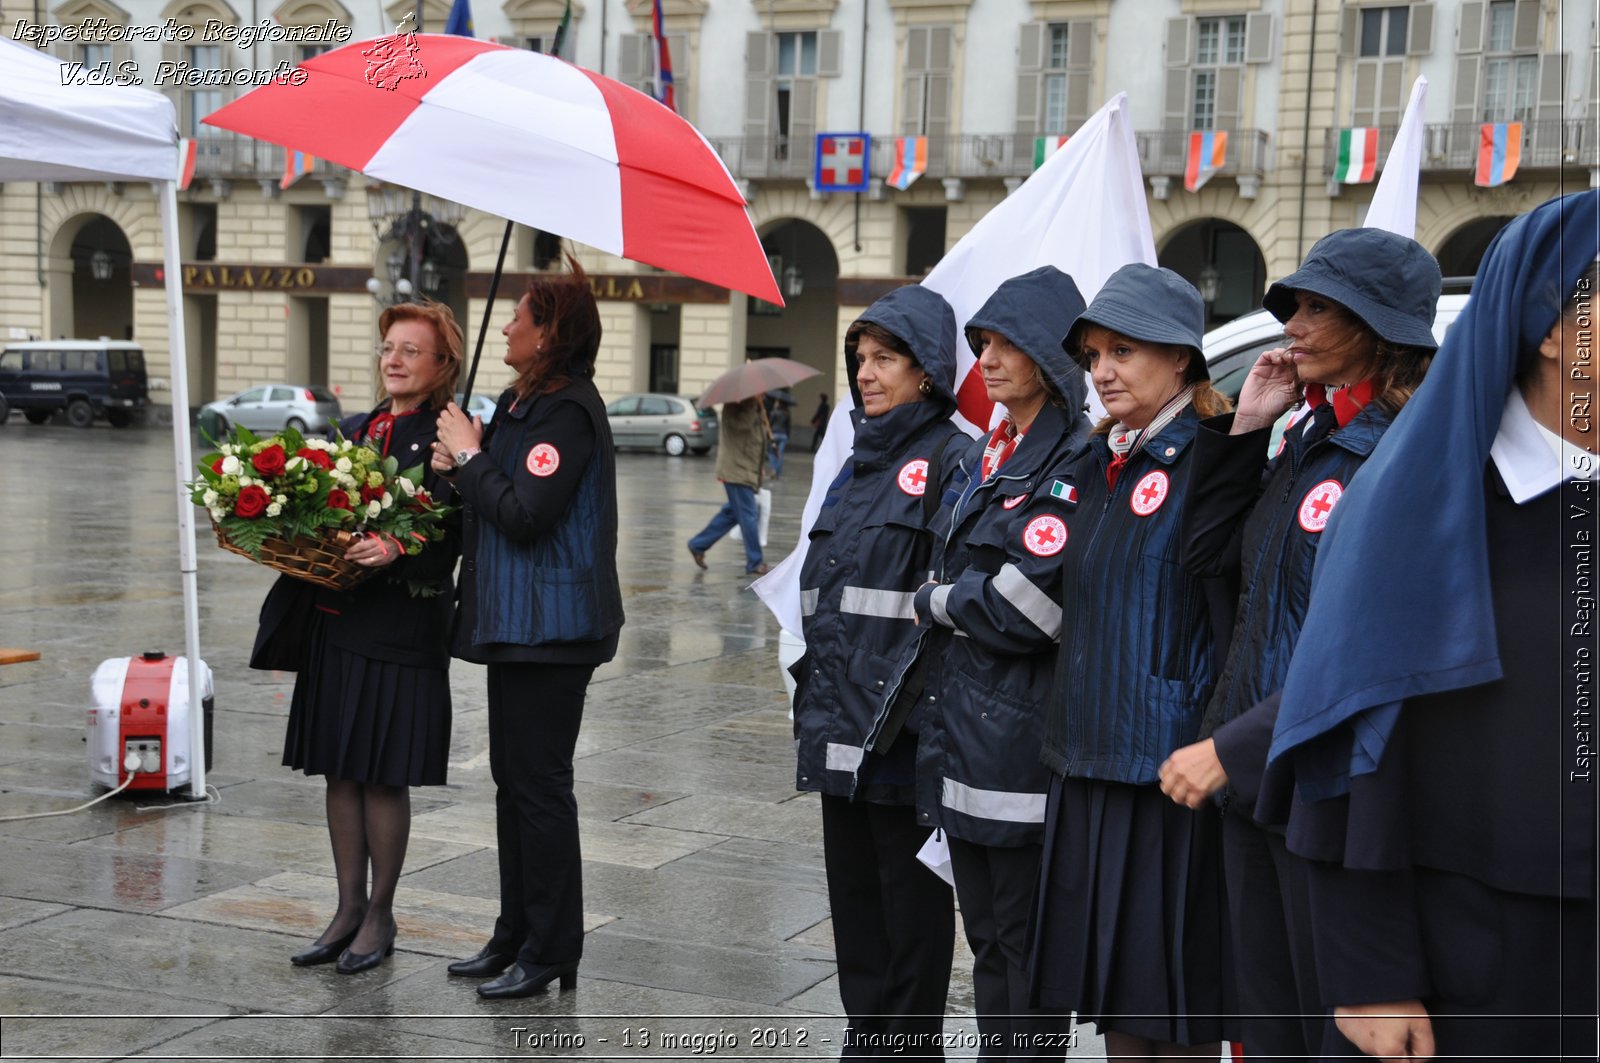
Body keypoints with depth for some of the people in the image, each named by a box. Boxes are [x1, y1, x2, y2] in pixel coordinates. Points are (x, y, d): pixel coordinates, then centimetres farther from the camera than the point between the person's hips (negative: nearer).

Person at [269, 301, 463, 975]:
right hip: (334, 620, 7)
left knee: (384, 775, 1)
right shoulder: (354, 429, 14)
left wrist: (397, 549, -33)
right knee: (339, 769, 11)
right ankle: (348, 909, 23)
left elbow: (448, 539, -16)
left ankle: (380, 915, 16)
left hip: (401, 628, -7)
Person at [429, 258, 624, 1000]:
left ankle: (550, 952, 7)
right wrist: (462, 465, -1)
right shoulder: (521, 402, 13)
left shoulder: (567, 412, -17)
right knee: (512, 779, 15)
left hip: (552, 626, -10)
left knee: (539, 785, -3)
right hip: (515, 620, 10)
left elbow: (525, 516, -25)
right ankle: (516, 934, 26)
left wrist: (471, 456, -13)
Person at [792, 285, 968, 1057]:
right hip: (840, 721, 8)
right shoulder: (860, 464, 16)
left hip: (903, 725, -8)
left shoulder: (953, 459, -10)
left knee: (909, 898, 3)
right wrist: (812, 696, 19)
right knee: (853, 889, 15)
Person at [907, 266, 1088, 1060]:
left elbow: (1028, 605, -21)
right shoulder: (980, 458, 15)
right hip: (962, 725, 9)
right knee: (983, 928, 16)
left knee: (1024, 935, 1)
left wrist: (933, 605, -7)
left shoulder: (1075, 463, -13)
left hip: (1020, 734, -8)